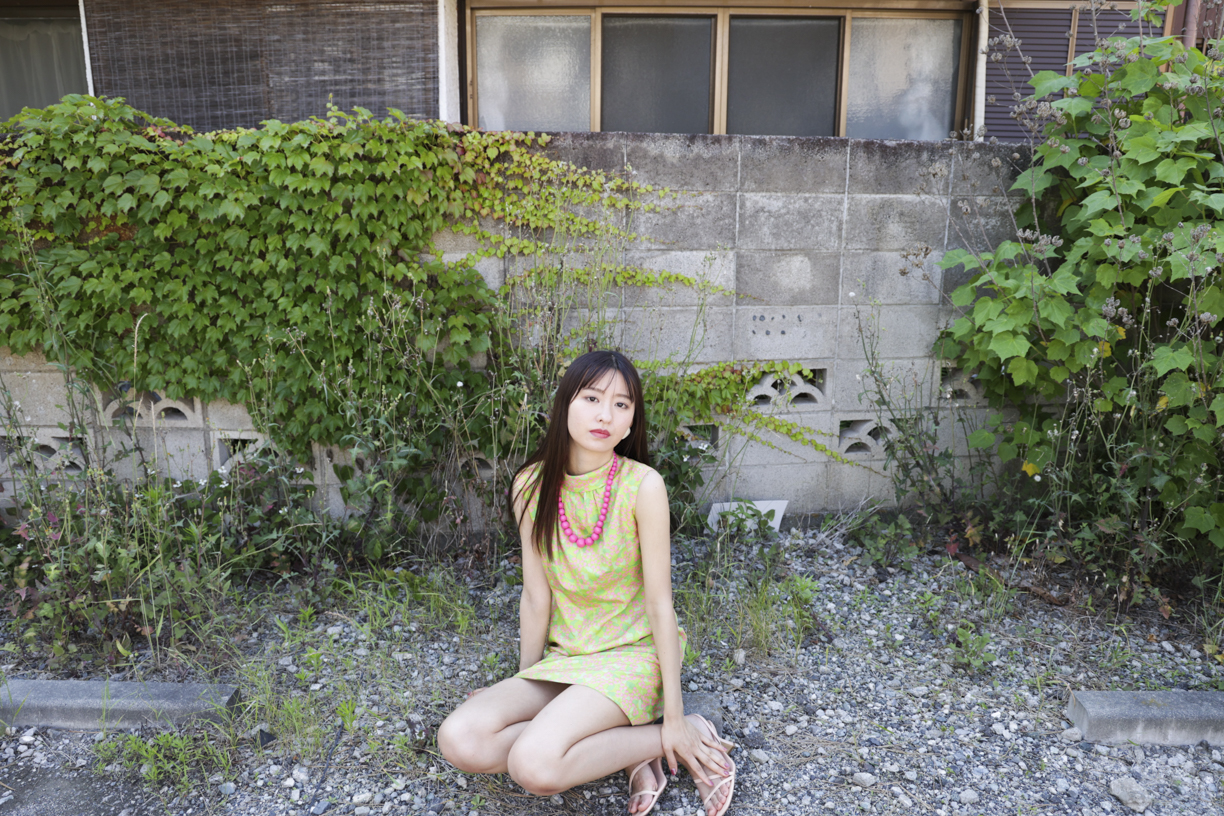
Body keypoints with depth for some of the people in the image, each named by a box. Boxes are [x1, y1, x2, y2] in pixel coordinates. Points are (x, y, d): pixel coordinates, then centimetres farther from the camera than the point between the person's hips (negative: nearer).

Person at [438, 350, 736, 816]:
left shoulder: (642, 485, -18)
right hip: (563, 658, 5)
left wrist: (675, 718, -13)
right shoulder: (532, 485, -7)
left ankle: (689, 735, -7)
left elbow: (659, 603, -15)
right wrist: (522, 688, 5)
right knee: (458, 740, -18)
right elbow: (536, 596, -1)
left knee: (534, 765, -28)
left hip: (631, 655, -5)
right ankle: (632, 755, -7)